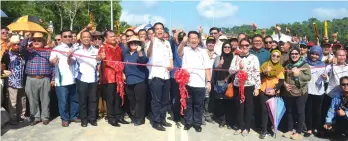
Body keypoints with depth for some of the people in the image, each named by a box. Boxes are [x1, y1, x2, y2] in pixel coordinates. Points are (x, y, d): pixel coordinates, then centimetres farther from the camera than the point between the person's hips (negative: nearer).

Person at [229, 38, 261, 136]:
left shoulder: (254, 58, -2)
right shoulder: (236, 57, 6)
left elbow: (257, 73, -4)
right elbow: (230, 70, 0)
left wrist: (257, 87, -8)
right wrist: (239, 67, -17)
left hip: (250, 86, -2)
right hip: (238, 85, 2)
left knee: (249, 107, 6)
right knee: (239, 106, 9)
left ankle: (246, 128, 17)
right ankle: (240, 126, 21)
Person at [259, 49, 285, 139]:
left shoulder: (281, 68, 6)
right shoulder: (265, 65, 2)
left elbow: (281, 81, -1)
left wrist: (275, 90, -15)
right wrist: (265, 72, -24)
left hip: (275, 93, 1)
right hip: (264, 91, -1)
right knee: (264, 110, -3)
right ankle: (264, 130, 5)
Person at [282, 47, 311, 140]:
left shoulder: (305, 65, -3)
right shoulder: (287, 65, 8)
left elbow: (308, 77, -9)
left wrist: (299, 74, -21)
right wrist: (284, 84, -4)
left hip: (300, 92, -4)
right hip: (288, 92, 4)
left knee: (300, 112, 4)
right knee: (289, 111, 12)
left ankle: (298, 132, 14)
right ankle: (290, 130, 25)